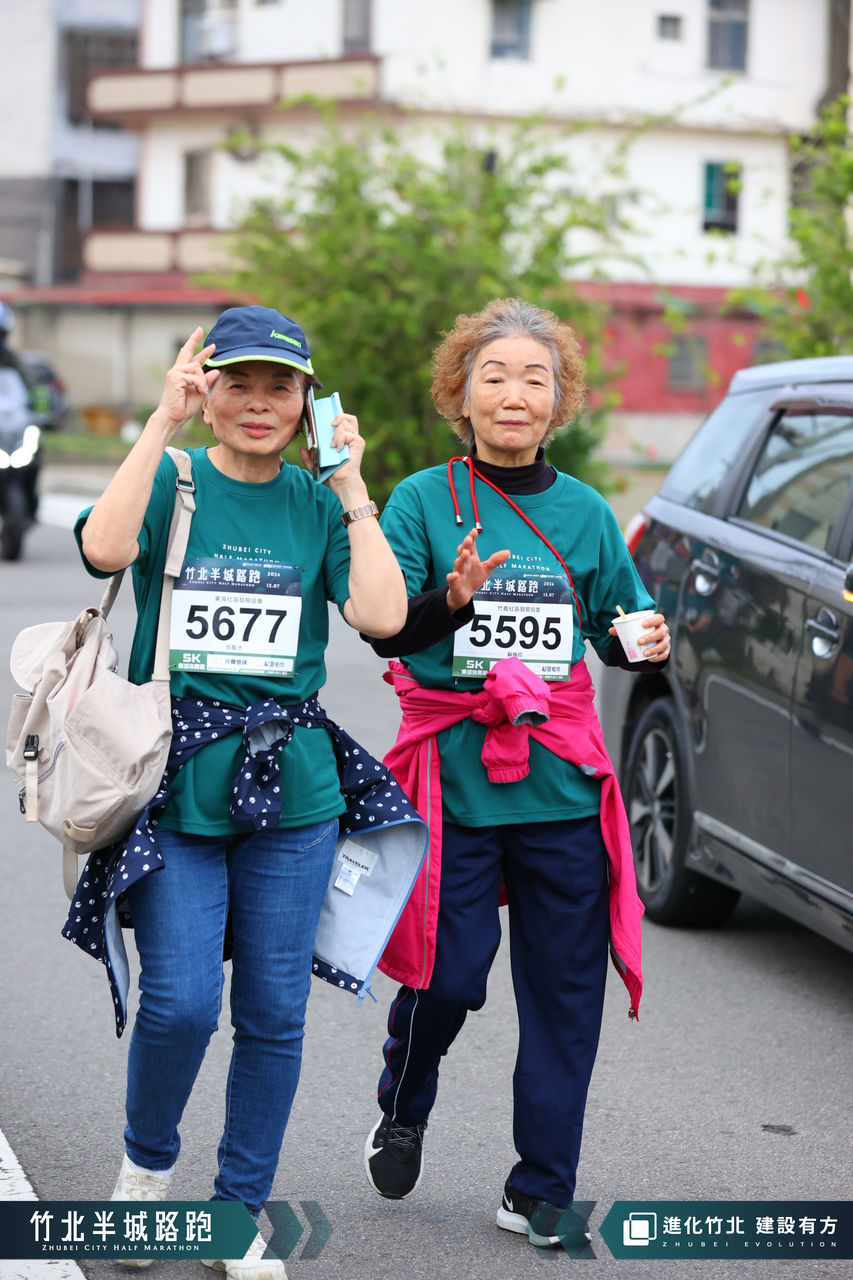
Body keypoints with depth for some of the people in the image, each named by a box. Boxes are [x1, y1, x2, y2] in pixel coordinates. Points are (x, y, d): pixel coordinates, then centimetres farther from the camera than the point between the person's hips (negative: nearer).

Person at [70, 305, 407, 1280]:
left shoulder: (319, 503, 7)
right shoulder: (170, 482, 1)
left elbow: (383, 615, -9)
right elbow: (104, 548, -21)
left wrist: (351, 485, -7)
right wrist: (163, 422, -18)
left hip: (292, 792, 2)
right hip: (173, 784, -2)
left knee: (274, 1014, 5)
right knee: (181, 1002, -10)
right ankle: (147, 1161, 19)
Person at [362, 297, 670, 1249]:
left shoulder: (585, 513, 10)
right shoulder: (424, 500, 0)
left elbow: (623, 633, 17)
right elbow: (385, 632, -9)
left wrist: (650, 643, -5)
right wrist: (452, 599, -27)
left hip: (562, 780, 3)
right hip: (454, 775, -3)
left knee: (564, 989, 2)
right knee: (446, 973, -3)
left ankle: (541, 1193, 13)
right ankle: (401, 1115, 29)